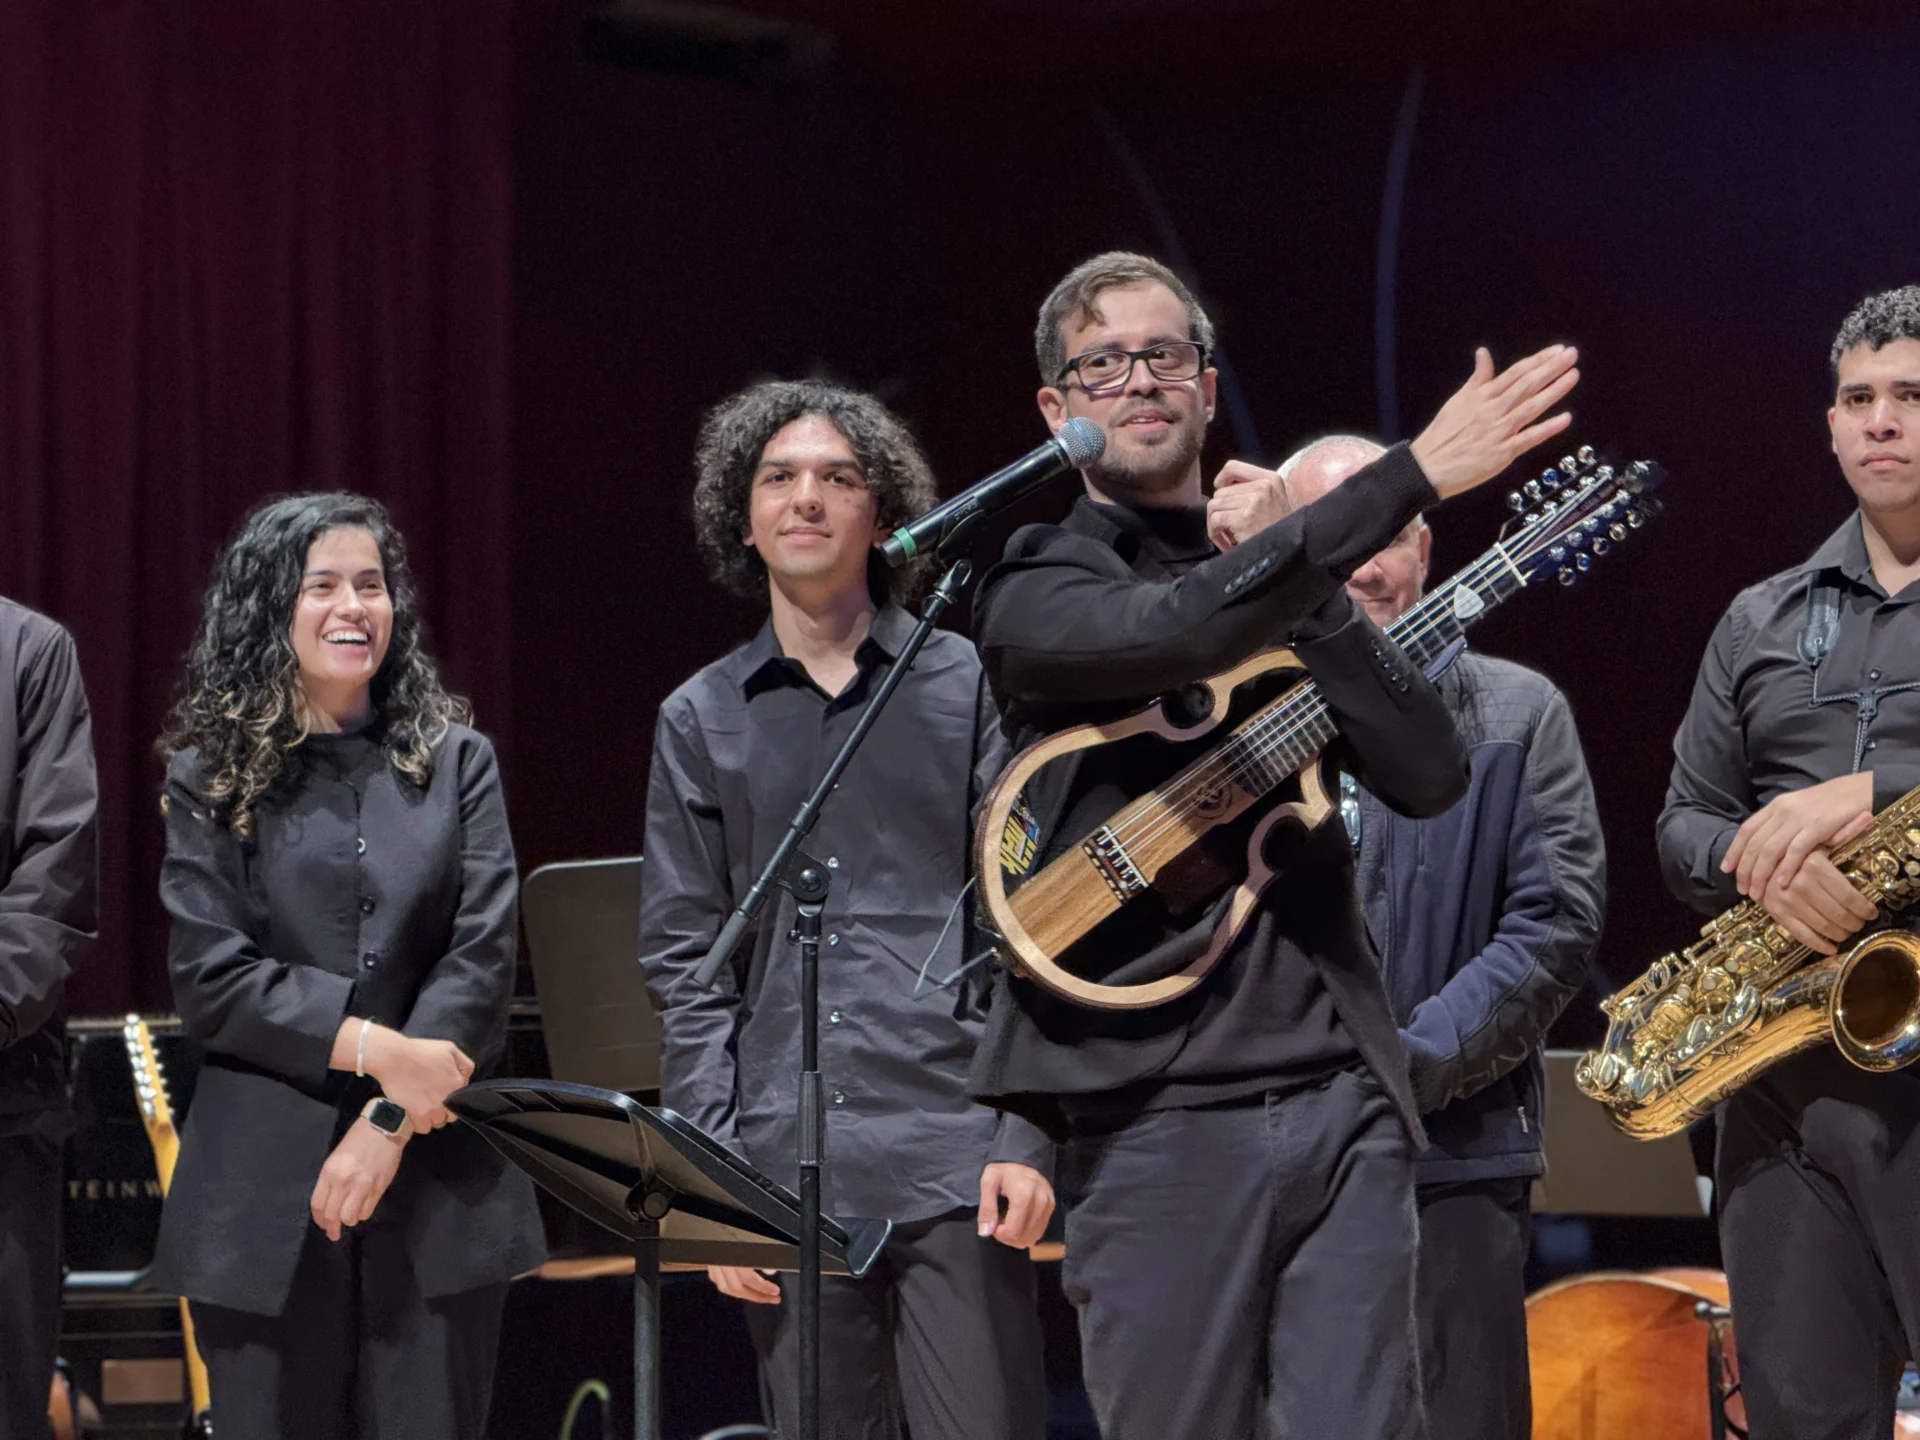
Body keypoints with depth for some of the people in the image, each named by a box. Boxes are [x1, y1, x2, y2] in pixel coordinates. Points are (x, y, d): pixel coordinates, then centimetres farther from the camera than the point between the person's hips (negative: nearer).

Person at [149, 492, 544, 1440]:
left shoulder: (455, 762, 9)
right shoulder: (210, 779, 7)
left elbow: (483, 957, 0)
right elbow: (208, 979, -3)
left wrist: (389, 1122, -11)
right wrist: (372, 1047, -14)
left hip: (437, 1187, 1)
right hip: (264, 1199, 0)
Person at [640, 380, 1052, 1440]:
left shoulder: (967, 686, 7)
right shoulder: (700, 721, 13)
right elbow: (683, 964, 10)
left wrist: (1026, 1140, -6)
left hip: (954, 1159, -2)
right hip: (786, 1176, 2)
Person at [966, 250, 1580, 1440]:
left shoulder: (1281, 574, 17)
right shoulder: (1036, 591, 1)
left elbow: (1432, 776, 4)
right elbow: (1182, 630, -22)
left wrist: (1297, 580, -6)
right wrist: (1415, 475, -26)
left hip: (1345, 1093, 4)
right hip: (1163, 1108, -4)